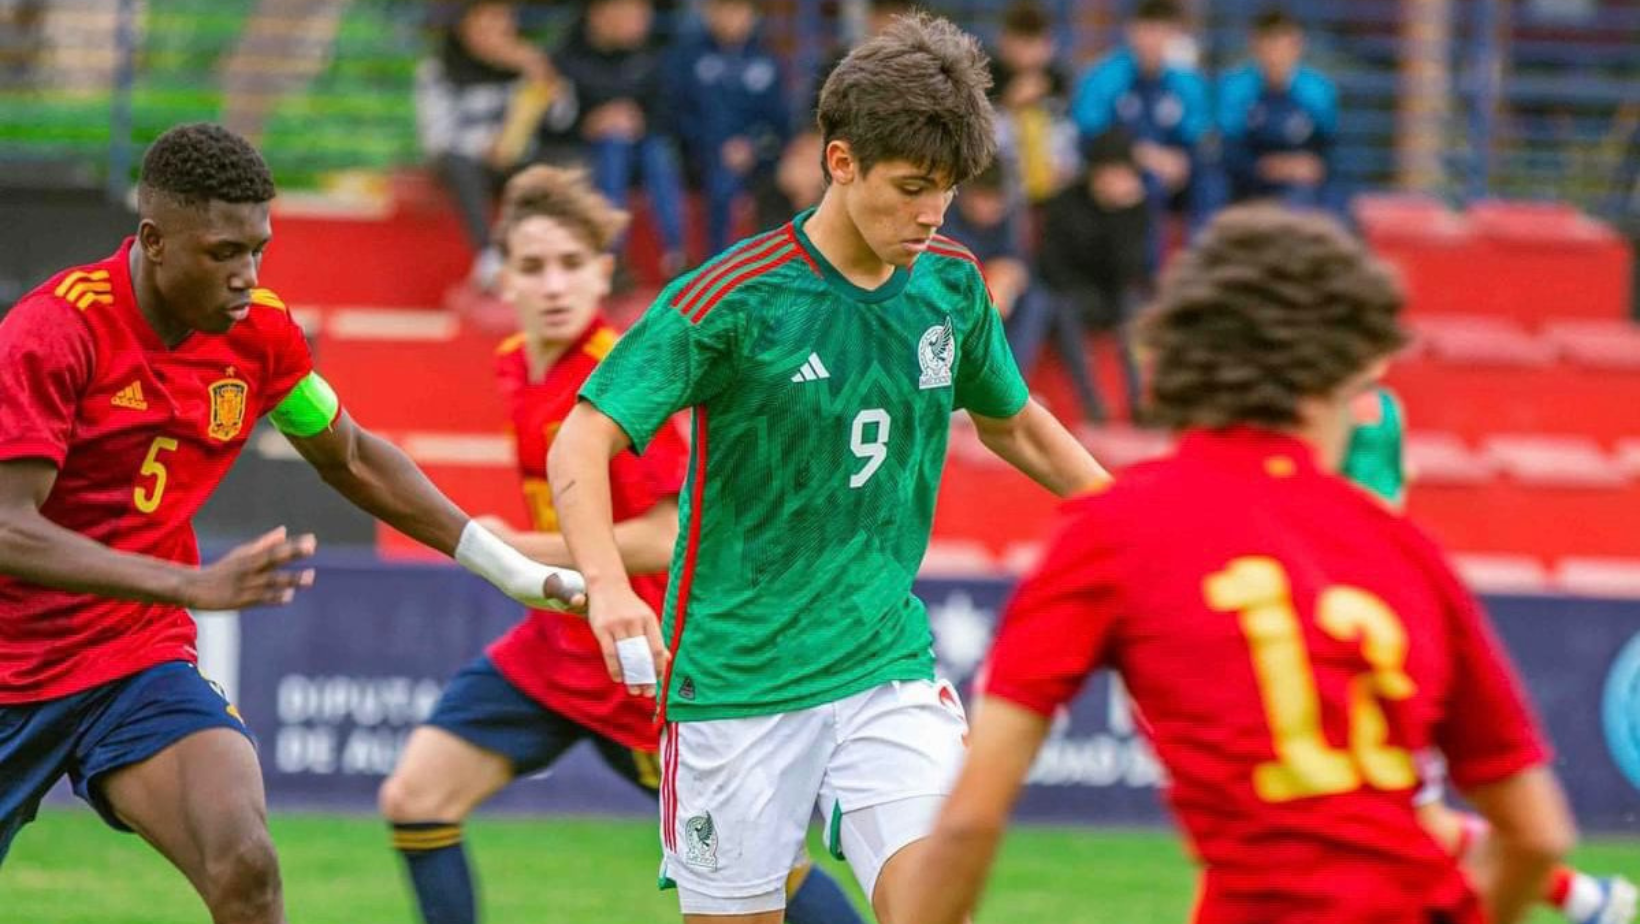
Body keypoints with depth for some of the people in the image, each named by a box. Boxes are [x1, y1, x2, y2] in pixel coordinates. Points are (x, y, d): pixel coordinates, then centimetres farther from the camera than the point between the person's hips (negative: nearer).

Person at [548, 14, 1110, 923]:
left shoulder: (951, 283, 3)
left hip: (889, 667, 3)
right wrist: (607, 584, -37)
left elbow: (1013, 424, 22)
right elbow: (581, 444, -19)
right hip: (738, 675, -3)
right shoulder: (730, 298, -14)